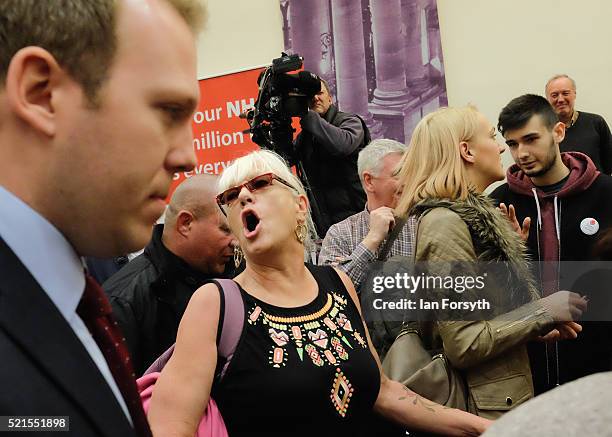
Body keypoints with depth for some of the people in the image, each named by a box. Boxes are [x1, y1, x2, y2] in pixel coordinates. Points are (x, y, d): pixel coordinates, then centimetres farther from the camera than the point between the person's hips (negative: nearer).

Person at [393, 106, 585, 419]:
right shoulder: (444, 223, -21)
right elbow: (463, 345, -23)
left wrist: (539, 326, 4)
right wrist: (543, 312, -15)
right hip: (488, 408, -9)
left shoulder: (472, 213, 8)